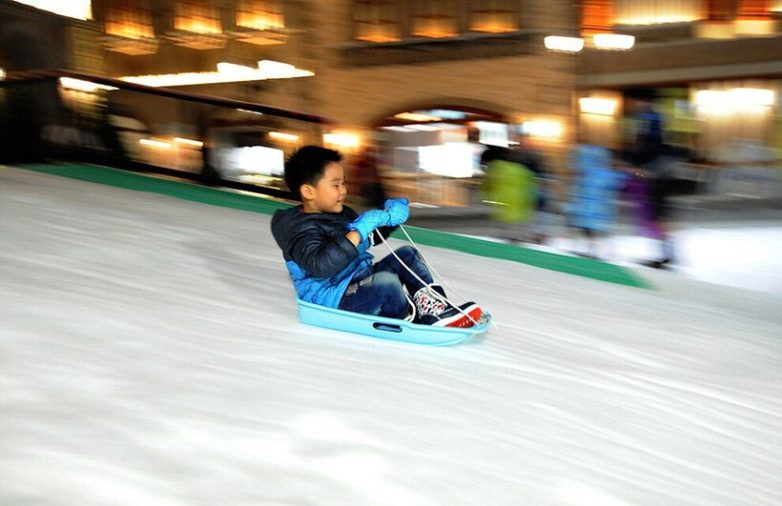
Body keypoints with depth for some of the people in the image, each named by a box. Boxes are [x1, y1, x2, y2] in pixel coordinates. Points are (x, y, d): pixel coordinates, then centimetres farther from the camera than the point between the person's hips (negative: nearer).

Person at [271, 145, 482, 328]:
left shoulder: (342, 214, 9)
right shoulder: (301, 229, -20)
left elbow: (370, 238, 24)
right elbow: (320, 265, -38)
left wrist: (389, 218, 3)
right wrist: (358, 231, -38)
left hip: (361, 283, 11)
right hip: (333, 299, -10)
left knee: (407, 254, 11)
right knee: (386, 281, -33)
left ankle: (433, 307, -4)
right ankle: (411, 321, -5)